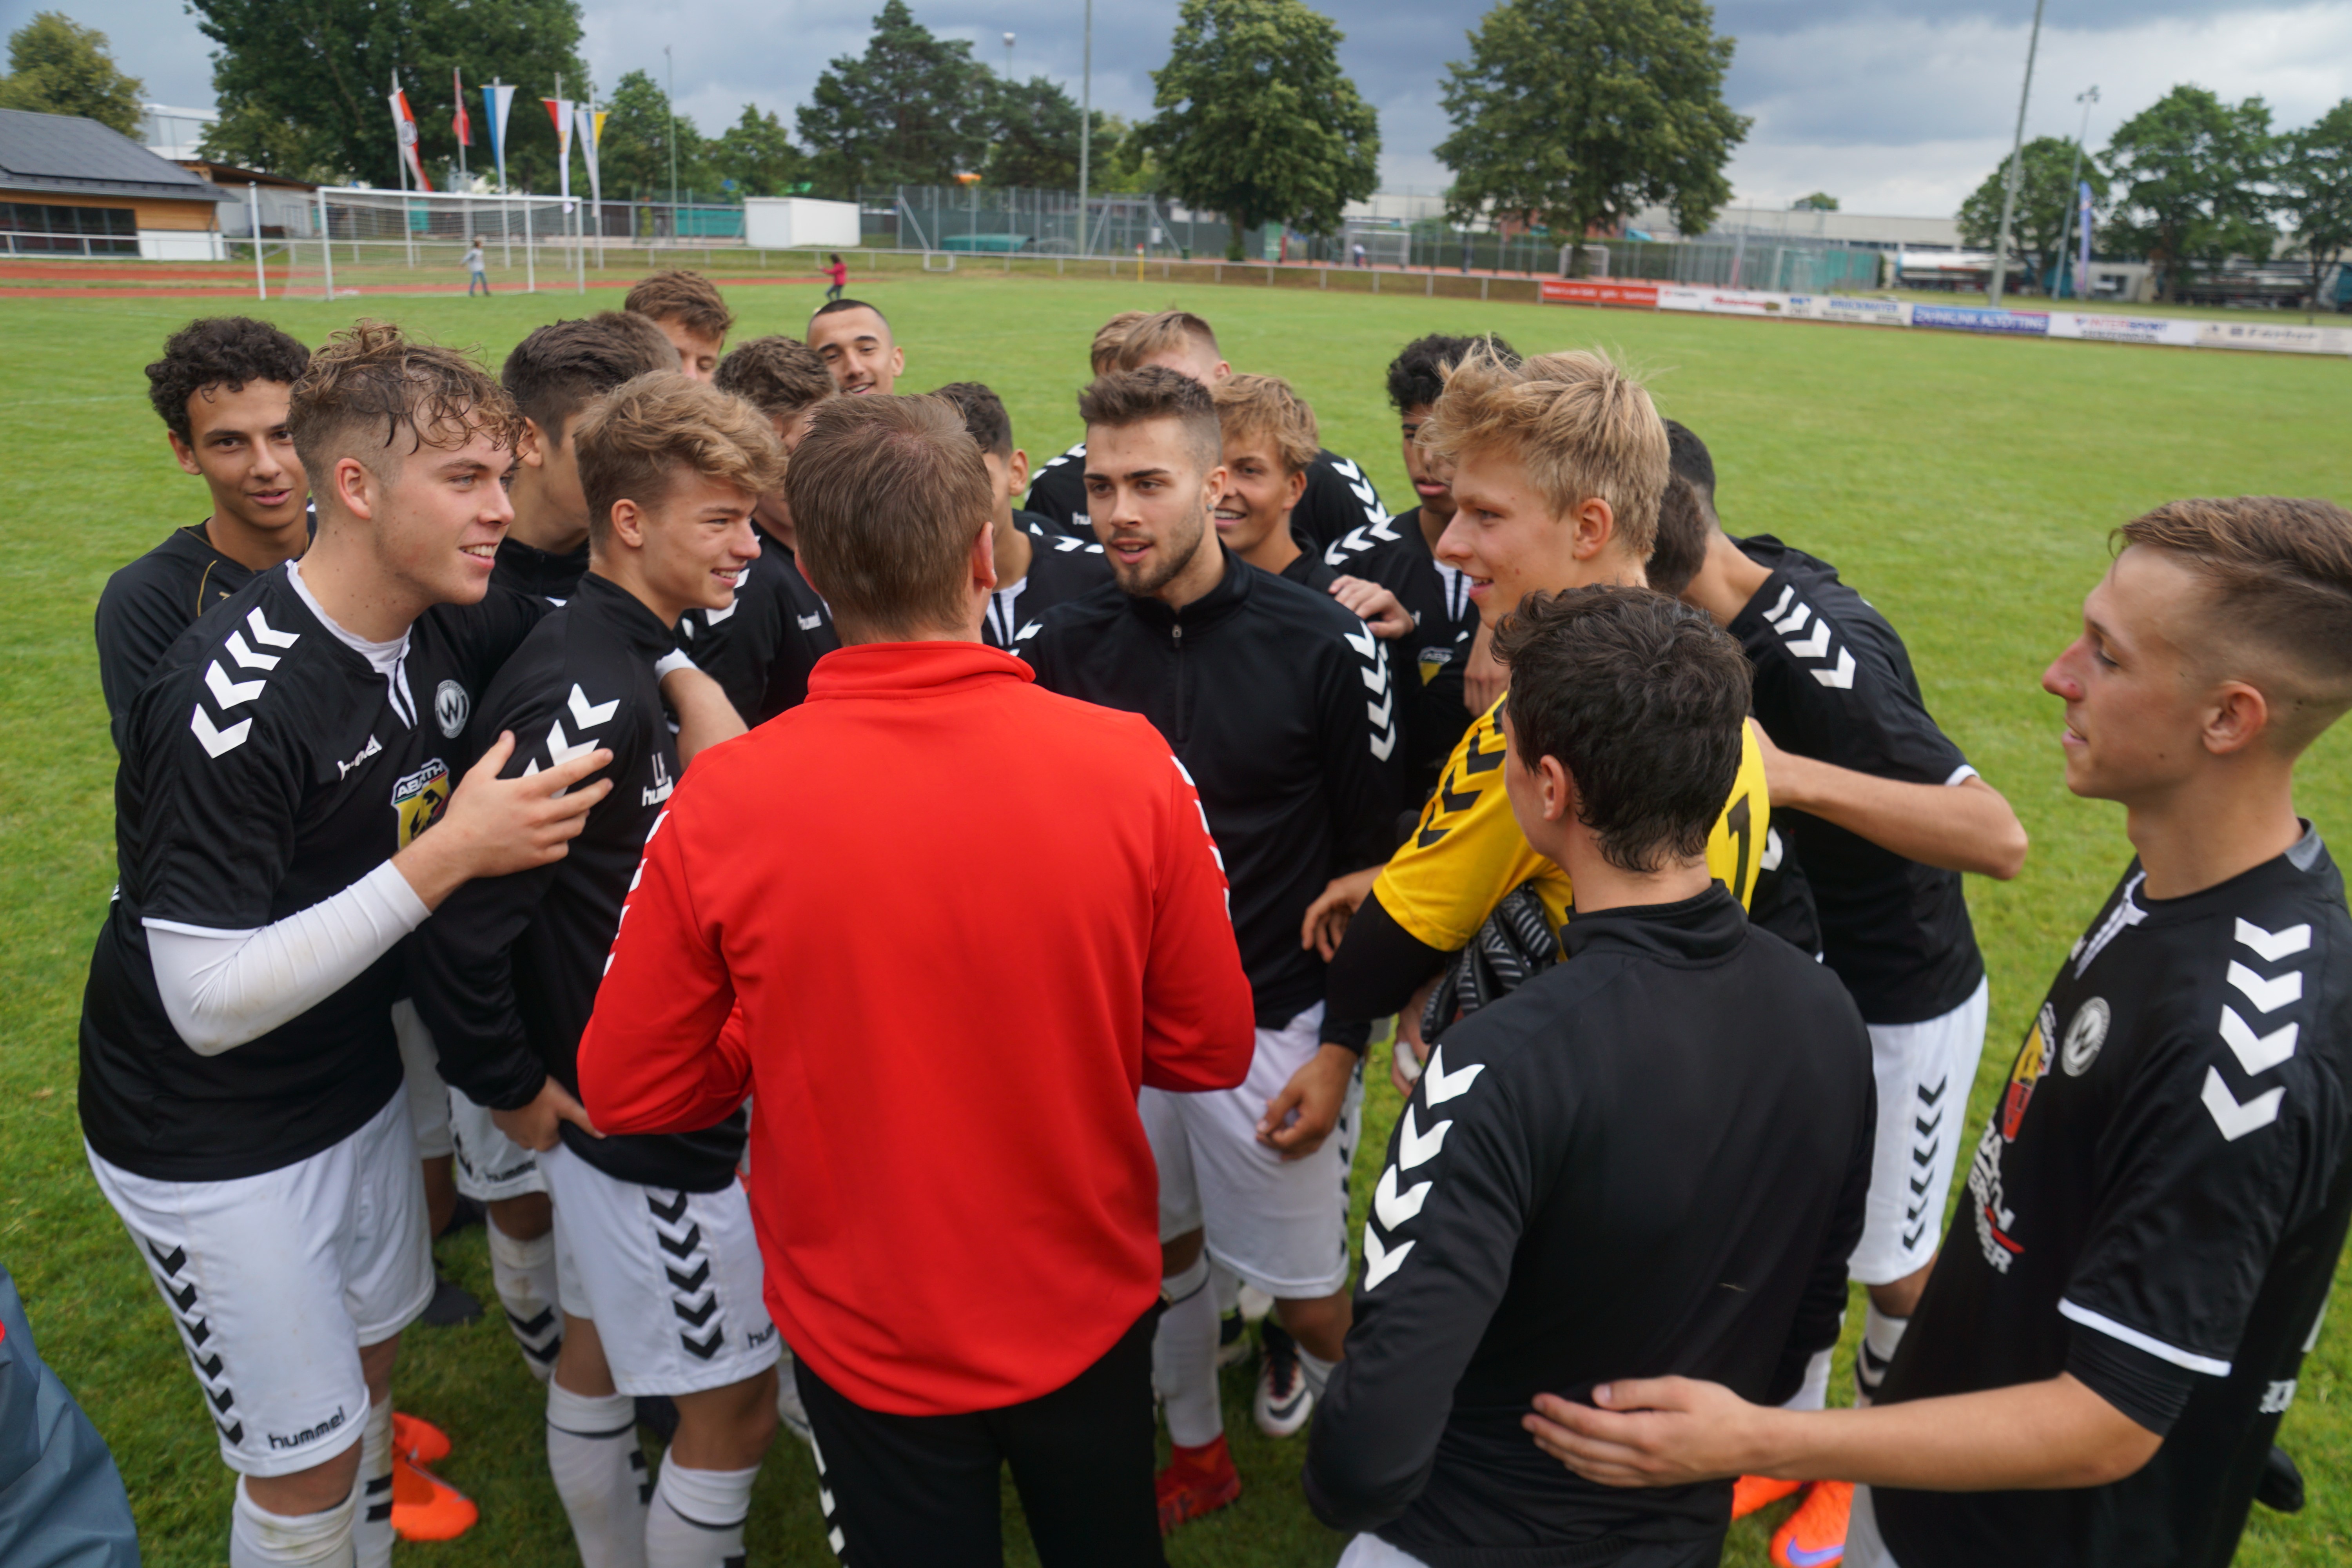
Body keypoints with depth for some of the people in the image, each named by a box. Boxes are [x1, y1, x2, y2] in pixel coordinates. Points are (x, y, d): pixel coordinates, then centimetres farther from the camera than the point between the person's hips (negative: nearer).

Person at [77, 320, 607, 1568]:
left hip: (362, 1082, 7)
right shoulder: (236, 701, -30)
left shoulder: (454, 629, -9)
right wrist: (449, 855, -32)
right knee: (307, 1466, 7)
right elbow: (211, 1003, -29)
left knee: (368, 1371, 23)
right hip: (214, 1143, -6)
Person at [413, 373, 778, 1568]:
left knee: (597, 1355, 24)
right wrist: (524, 1101, -16)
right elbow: (464, 925, -27)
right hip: (648, 1131, -9)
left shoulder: (639, 663, 4)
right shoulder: (585, 696, -26)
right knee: (734, 1404, 6)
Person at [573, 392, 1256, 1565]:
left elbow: (628, 1092, -9)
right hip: (1088, 1310, 1)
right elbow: (1209, 1050, -9)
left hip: (866, 1332, 0)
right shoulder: (1130, 765, -19)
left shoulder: (720, 804, -20)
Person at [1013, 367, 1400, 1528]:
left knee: (1305, 1290, 6)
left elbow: (1371, 859, -8)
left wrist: (1342, 1048, -9)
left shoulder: (1322, 647, -14)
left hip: (1275, 1026, -3)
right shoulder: (1068, 647, -3)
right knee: (1163, 1250, 19)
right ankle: (1199, 1455, 45)